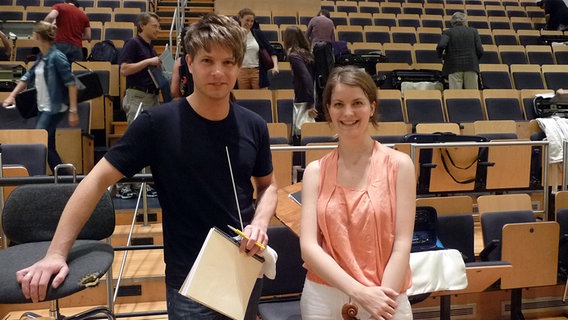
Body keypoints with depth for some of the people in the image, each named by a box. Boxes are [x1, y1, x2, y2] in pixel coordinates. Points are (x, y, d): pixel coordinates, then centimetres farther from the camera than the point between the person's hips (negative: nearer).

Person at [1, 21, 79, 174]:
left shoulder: (56, 57, -15)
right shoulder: (41, 57, 9)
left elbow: (71, 83, -18)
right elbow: (28, 76, 20)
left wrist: (73, 111, -22)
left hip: (55, 108, -8)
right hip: (42, 107, 8)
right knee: (47, 146, 10)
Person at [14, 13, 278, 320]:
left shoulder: (254, 126, -4)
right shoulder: (157, 123, -15)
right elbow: (98, 180, -11)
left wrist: (260, 223, -11)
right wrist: (57, 252, -13)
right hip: (190, 278, -4)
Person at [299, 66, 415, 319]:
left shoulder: (399, 165, -5)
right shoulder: (315, 171, -2)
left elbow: (402, 244, -8)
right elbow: (308, 247, -9)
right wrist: (359, 291, -19)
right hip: (323, 298, 1)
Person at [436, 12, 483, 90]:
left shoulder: (448, 32, 3)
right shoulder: (473, 31, 10)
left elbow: (441, 46, -14)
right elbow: (480, 50, 2)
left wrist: (440, 55, 6)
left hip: (454, 67, -2)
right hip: (471, 66, 2)